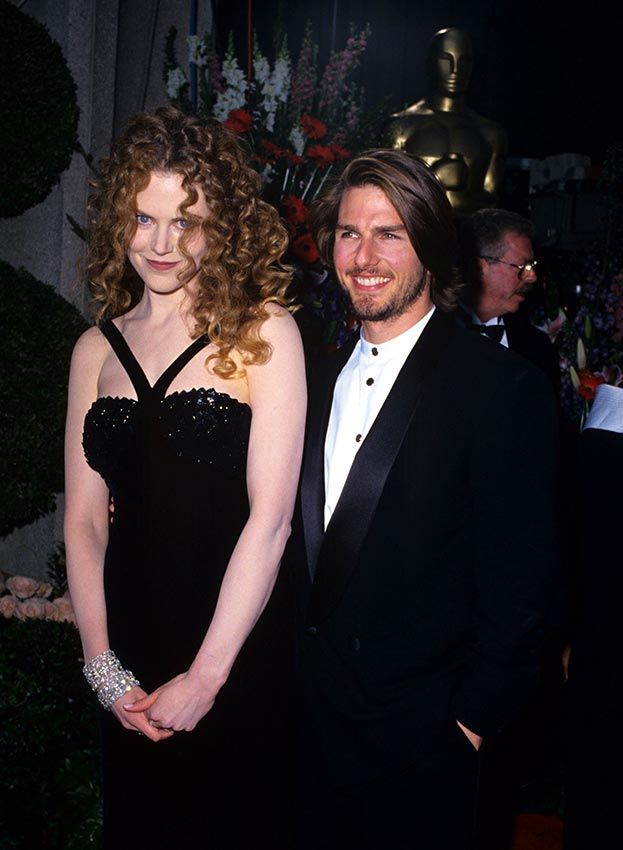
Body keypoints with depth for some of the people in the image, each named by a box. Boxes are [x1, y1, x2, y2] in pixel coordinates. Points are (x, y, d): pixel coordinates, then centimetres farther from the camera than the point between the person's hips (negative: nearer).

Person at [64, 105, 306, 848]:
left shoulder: (263, 332, -9)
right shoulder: (97, 349, 4)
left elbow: (270, 515, -14)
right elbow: (84, 517, 3)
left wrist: (205, 675, -13)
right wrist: (102, 664, -5)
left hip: (238, 650, -3)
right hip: (131, 655, 4)